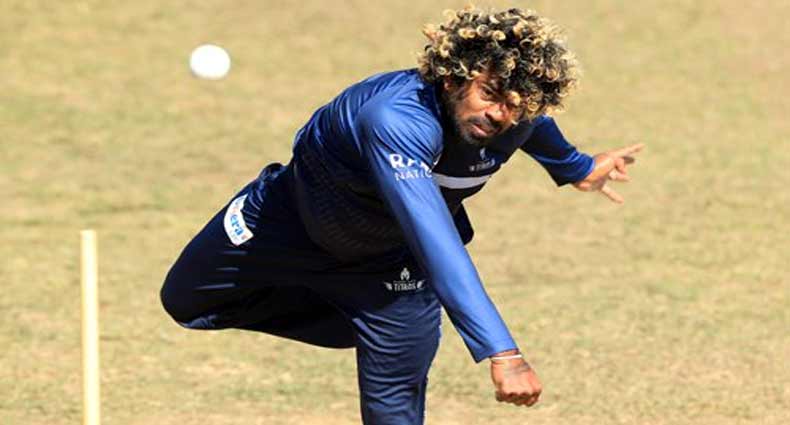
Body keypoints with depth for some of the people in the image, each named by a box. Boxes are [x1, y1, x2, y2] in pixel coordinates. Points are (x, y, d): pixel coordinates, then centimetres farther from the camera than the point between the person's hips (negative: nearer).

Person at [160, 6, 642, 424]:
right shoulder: (397, 121, -48)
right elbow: (440, 249, -58)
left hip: (391, 263, 3)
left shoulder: (516, 121, -27)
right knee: (186, 301, 15)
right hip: (296, 216, -3)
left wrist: (577, 168, 24)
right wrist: (499, 352, -67)